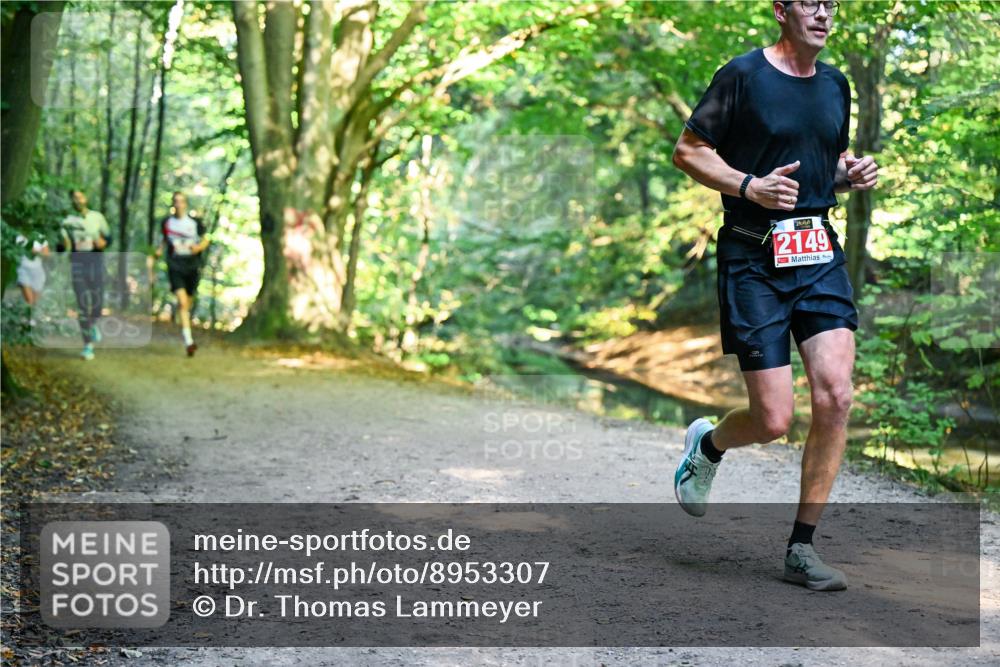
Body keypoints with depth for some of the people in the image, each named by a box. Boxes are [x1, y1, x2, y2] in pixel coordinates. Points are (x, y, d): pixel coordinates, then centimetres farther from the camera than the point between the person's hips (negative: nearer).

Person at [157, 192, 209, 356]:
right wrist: (160, 249, 4)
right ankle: (188, 341, -23)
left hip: (192, 267, 2)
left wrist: (198, 247, -9)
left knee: (187, 303, 13)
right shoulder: (167, 222, 5)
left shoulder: (195, 222, 3)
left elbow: (205, 240, 11)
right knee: (182, 301, -18)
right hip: (175, 267, -2)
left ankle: (184, 331, 44)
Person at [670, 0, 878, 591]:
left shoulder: (835, 84, 14)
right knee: (773, 421, -7)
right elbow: (688, 151, -3)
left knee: (836, 395, -10)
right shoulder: (744, 75, -5)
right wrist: (749, 186, -17)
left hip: (820, 255, 5)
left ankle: (803, 548, 3)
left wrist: (853, 174, 5)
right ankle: (707, 445, 30)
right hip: (754, 259, -5)